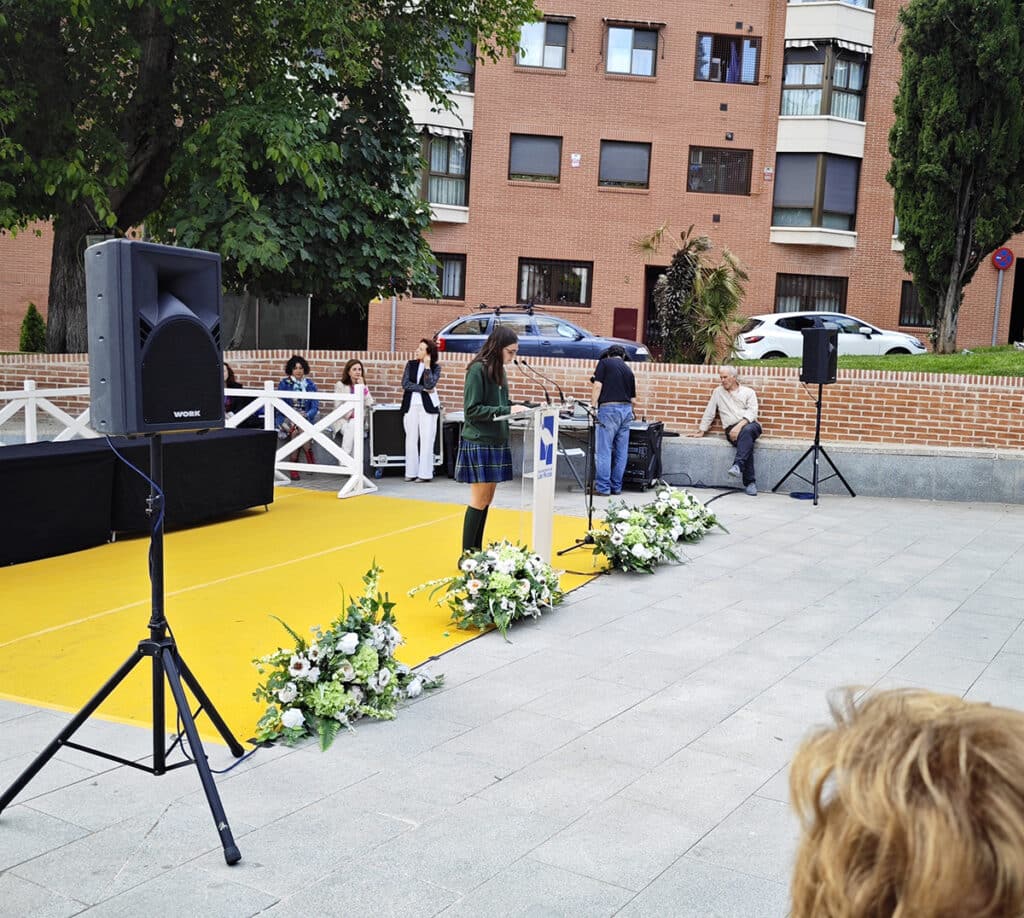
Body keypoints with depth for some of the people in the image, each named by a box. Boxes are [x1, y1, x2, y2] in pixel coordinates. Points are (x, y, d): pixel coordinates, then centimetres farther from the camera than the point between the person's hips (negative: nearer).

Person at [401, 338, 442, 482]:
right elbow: (405, 384, -3)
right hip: (410, 405, 3)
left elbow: (430, 385, -14)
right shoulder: (411, 364, 8)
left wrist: (427, 366, -13)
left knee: (426, 439, -3)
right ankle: (411, 472, 8)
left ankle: (425, 473, 0)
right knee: (411, 438, 4)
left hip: (428, 405, -3)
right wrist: (423, 388, -10)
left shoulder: (435, 367, 0)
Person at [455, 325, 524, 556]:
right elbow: (473, 409, -16)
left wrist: (518, 407, -1)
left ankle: (477, 551, 18)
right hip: (479, 442, -8)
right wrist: (507, 410, -19)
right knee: (480, 500, -5)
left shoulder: (499, 370, 12)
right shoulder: (477, 370, -13)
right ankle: (467, 553, 3)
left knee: (487, 499, 11)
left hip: (497, 442, 8)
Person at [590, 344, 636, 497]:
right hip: (626, 410, 6)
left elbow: (597, 386, -7)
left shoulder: (604, 363, 4)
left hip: (609, 409, -5)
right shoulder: (628, 370, 18)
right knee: (621, 452, 9)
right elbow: (633, 399, 17)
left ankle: (603, 487, -4)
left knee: (604, 451, -3)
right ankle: (616, 487, 14)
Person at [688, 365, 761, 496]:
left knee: (746, 431, -39)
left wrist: (739, 426, -18)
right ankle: (750, 482, -36)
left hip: (750, 425, -1)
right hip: (731, 429, 1)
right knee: (747, 442, -33)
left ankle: (738, 466, -46)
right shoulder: (718, 392, 20)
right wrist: (701, 431, 15)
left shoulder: (748, 392, 11)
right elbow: (709, 413, 21)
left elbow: (752, 412, -3)